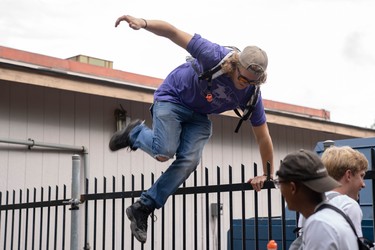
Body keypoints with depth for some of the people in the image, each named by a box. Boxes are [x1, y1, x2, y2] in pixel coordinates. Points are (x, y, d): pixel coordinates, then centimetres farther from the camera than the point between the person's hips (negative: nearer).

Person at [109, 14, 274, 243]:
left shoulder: (251, 95, -20)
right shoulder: (215, 56, -32)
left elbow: (264, 138, -10)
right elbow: (172, 32, -28)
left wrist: (267, 175, -6)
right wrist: (143, 23, -44)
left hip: (199, 116, 4)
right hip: (172, 98, -4)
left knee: (189, 161, -16)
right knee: (165, 151, -23)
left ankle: (143, 209, -5)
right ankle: (135, 133, 13)